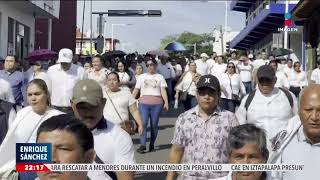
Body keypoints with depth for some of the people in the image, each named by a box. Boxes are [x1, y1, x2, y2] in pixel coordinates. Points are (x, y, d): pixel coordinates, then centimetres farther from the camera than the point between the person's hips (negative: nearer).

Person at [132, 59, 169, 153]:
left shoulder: (159, 77, 12)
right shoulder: (142, 77, 15)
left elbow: (163, 90, 3)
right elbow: (136, 90, 13)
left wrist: (166, 102, -9)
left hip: (157, 104, 0)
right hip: (144, 103, 0)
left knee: (154, 125, 2)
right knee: (143, 123, -12)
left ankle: (152, 145, 12)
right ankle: (142, 145, -13)